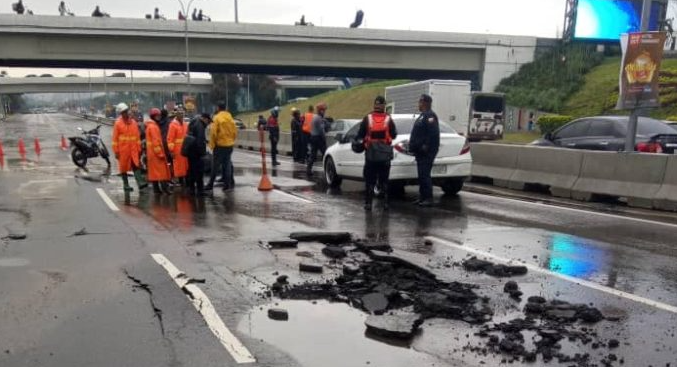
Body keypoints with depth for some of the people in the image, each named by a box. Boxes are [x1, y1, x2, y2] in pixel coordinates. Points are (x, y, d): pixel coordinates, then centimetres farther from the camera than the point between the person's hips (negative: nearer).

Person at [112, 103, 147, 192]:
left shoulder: (133, 122, 8)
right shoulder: (118, 123, -3)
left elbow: (137, 136, 12)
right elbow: (115, 138, -3)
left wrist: (139, 148, 9)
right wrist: (116, 151, -6)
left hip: (133, 149, 2)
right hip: (123, 149, -2)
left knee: (136, 166, -9)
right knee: (124, 167, 7)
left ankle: (140, 183, -16)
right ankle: (125, 184, 16)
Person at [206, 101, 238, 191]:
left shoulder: (217, 118, -9)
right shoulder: (230, 118, 6)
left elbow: (213, 132, -13)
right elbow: (235, 132, 9)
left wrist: (212, 144, -5)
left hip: (220, 145, -4)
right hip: (229, 145, 4)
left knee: (215, 165, 1)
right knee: (227, 164, 10)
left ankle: (211, 184, 5)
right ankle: (227, 184, 10)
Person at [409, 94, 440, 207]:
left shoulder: (429, 116, -13)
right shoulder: (423, 115, 21)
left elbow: (433, 133, -24)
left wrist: (426, 146, -25)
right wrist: (413, 144, 19)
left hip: (426, 152, -11)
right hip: (421, 151, 11)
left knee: (424, 175, -10)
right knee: (422, 175, 13)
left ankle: (428, 199, -7)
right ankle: (422, 197, 19)